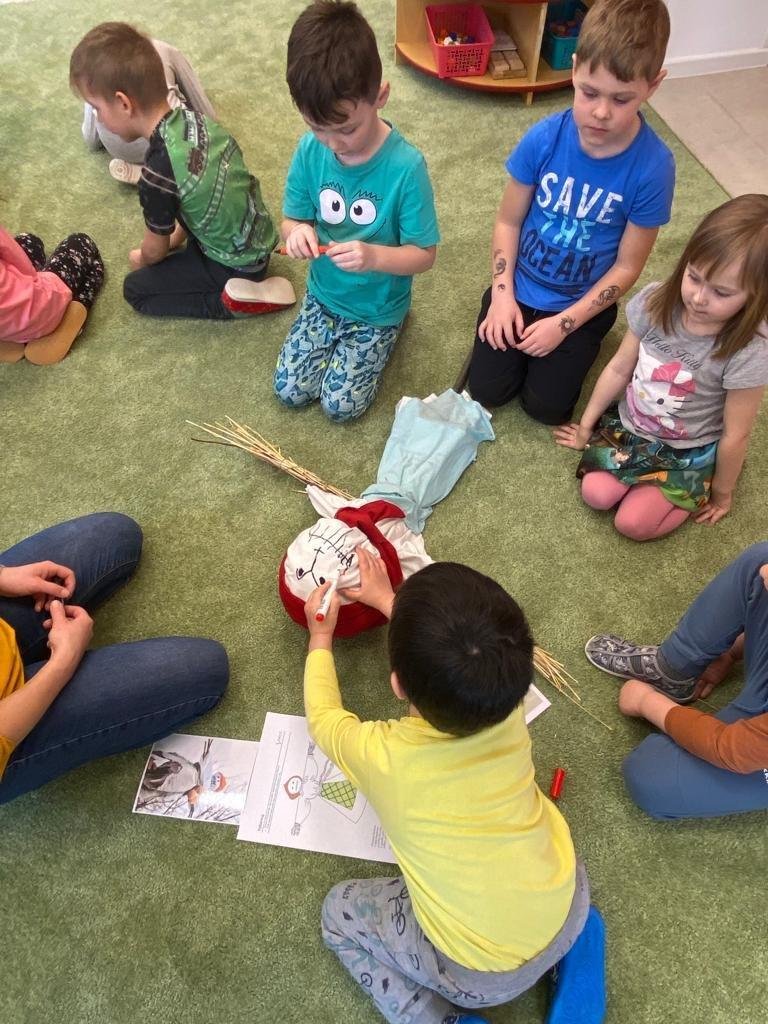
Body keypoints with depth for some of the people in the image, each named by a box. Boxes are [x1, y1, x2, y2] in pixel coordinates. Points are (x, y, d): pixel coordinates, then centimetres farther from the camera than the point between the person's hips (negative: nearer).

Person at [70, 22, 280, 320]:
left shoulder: (158, 173, -27)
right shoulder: (194, 118, -5)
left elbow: (155, 251, -9)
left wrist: (141, 259, 13)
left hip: (237, 265, -8)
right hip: (261, 238, 8)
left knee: (136, 289, 5)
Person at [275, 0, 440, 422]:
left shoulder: (405, 166, -26)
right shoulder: (309, 150, -14)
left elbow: (424, 255, -19)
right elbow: (290, 219, -1)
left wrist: (375, 256, -39)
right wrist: (298, 231, -27)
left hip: (376, 309, -4)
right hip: (322, 296, 4)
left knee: (340, 404, -5)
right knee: (288, 390, 2)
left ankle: (379, 335, 22)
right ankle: (337, 337, 28)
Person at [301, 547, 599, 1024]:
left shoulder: (381, 756, -28)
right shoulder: (508, 711, -20)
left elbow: (323, 718, -2)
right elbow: (456, 665, 5)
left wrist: (321, 637, 11)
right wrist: (389, 601, 17)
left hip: (482, 975, -3)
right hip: (569, 911, 3)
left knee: (339, 913, 20)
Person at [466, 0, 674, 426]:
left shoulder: (653, 166, -20)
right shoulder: (544, 137, -17)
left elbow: (626, 266, -13)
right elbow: (509, 220, -4)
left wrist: (564, 323, -18)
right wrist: (503, 294, -13)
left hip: (582, 304, -1)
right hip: (520, 288, 2)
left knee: (545, 406, -5)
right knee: (486, 389, -2)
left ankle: (571, 338, 23)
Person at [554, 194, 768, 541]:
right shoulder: (656, 302, -17)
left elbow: (735, 436, -16)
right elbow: (619, 369, -4)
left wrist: (721, 492, -3)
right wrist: (585, 426, 6)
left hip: (689, 453, -3)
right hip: (630, 427, 4)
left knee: (632, 523, -15)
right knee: (595, 494, -16)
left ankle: (692, 494, 12)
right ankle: (645, 475, 13)